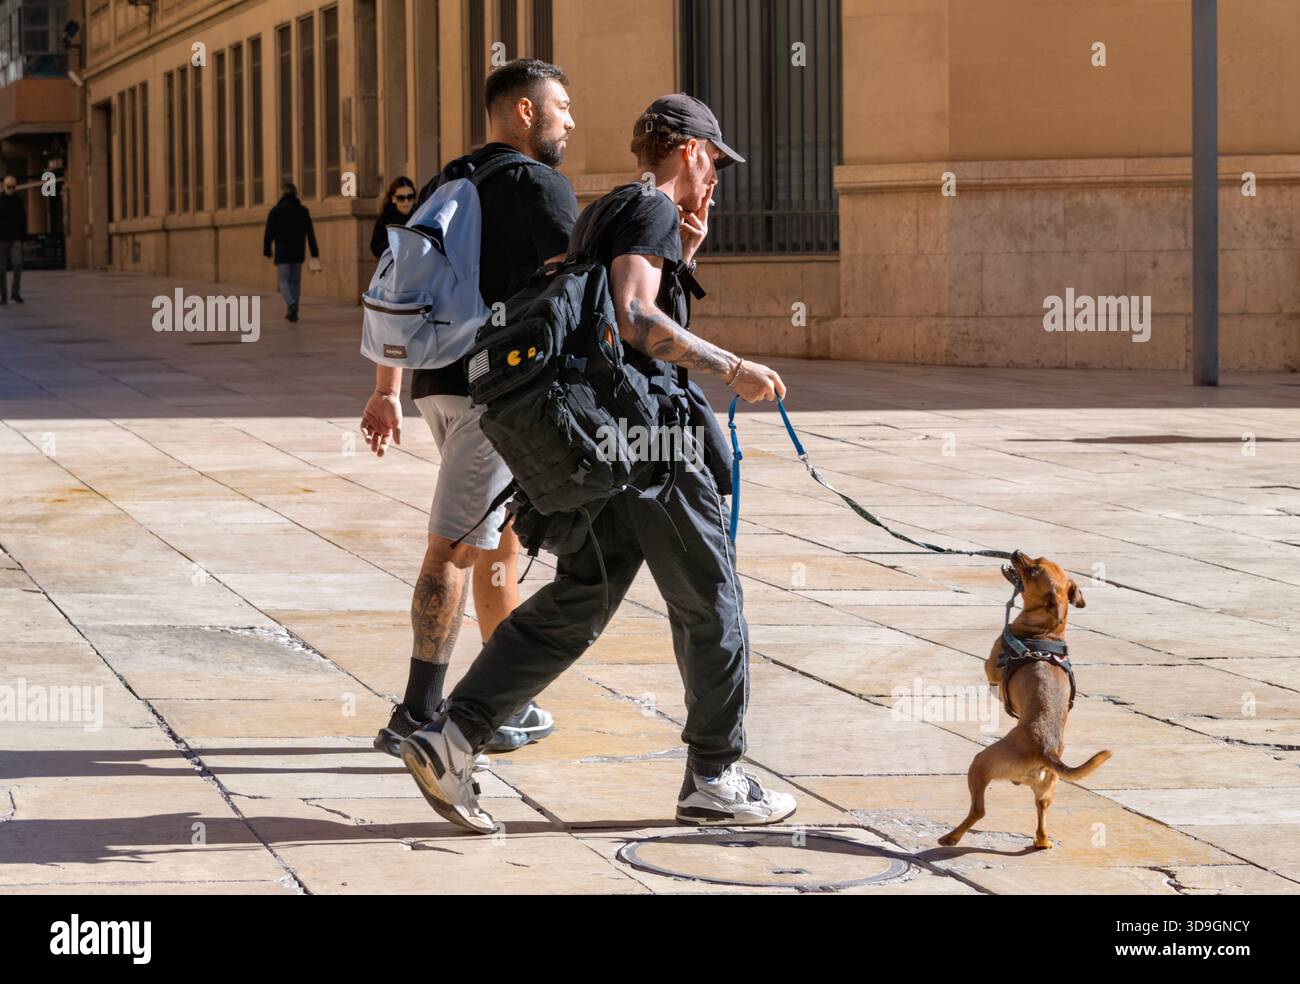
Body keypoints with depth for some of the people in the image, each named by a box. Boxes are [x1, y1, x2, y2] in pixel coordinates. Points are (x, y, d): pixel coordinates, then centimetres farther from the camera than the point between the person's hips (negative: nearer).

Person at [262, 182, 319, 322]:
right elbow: (310, 233, -1)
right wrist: (314, 253, -1)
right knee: (295, 281, 13)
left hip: (282, 253, -2)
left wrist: (266, 251, 6)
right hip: (298, 253, 2)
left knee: (284, 281, -1)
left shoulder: (275, 210, -3)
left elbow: (269, 233, -5)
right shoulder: (303, 210, 3)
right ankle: (291, 312, 12)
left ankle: (291, 305, -26)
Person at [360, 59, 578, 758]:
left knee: (500, 540, 15)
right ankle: (418, 715, -11)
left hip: (438, 384, 8)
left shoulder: (444, 186, 19)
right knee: (456, 545, -10)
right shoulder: (538, 185, -6)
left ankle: (510, 706, 19)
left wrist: (387, 390, 18)